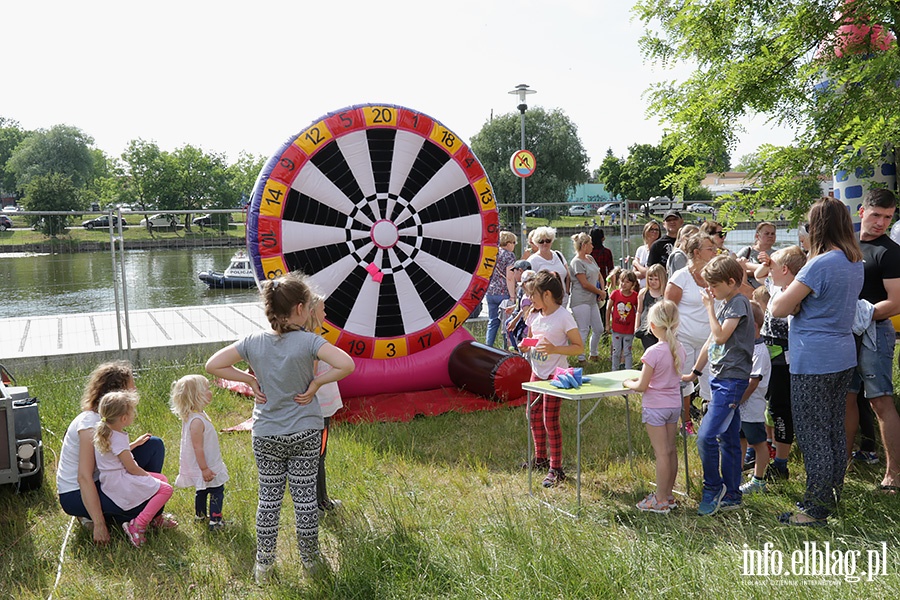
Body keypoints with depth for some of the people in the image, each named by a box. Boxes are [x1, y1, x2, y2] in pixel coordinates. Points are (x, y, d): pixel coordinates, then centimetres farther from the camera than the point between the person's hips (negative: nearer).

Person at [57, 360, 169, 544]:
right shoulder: (90, 423, -25)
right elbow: (84, 478, -28)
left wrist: (133, 445, -3)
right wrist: (99, 525, -28)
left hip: (101, 481, 9)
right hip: (75, 495, -9)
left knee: (154, 445, 3)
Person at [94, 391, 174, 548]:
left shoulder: (104, 432, 6)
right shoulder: (118, 439, -24)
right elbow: (132, 468, -19)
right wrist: (148, 476, -4)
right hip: (121, 484, -11)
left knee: (162, 478, 18)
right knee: (166, 489, -14)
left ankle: (156, 517, 21)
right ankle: (137, 526, -17)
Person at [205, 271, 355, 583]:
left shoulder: (254, 341, -8)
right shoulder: (308, 341, -17)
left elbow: (213, 364, -5)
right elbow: (346, 365, -28)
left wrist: (250, 380, -1)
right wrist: (316, 383, -14)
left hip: (266, 437, 2)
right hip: (305, 435, -2)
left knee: (268, 499, 14)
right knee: (305, 499, 11)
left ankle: (263, 565, 25)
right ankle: (310, 560, 27)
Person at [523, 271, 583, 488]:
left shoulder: (564, 317, -16)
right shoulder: (535, 315, 5)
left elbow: (579, 347, -14)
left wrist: (554, 349, -27)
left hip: (555, 374, -8)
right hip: (537, 372, 8)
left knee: (550, 420, -6)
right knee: (534, 415, 15)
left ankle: (556, 469, 4)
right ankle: (540, 458, 33)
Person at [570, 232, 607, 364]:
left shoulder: (590, 258, 13)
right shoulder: (576, 262, -13)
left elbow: (599, 276, 20)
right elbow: (585, 284, -16)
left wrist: (602, 291, 4)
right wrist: (600, 292, -4)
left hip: (592, 300, 9)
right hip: (580, 301, -9)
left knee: (599, 329, 12)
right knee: (583, 331, -5)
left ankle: (594, 354, 29)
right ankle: (580, 359, 6)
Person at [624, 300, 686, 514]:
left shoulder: (654, 352, -22)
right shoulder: (679, 349, 0)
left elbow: (642, 386, -16)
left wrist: (627, 383, 2)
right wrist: (644, 378, 16)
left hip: (655, 406, -7)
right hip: (674, 404, 7)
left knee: (661, 452, -1)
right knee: (670, 450, 14)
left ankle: (661, 500, 8)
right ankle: (668, 495, 26)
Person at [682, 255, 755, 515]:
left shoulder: (739, 303, -11)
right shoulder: (724, 304, 17)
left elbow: (720, 337, -21)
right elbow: (710, 342, 22)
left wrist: (709, 307, -11)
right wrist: (695, 372, 24)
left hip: (732, 379, -10)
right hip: (720, 378, 10)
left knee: (706, 437, -14)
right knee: (728, 439, 12)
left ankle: (713, 488, 1)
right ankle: (731, 495, 18)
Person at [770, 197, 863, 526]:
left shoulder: (820, 264, -20)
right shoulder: (856, 262, 9)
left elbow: (778, 308, -19)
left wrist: (786, 289, -1)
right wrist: (796, 297, 5)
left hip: (813, 360, -9)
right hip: (844, 355, 9)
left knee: (812, 434, 0)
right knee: (835, 428, 17)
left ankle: (815, 509, 8)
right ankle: (832, 496, 30)